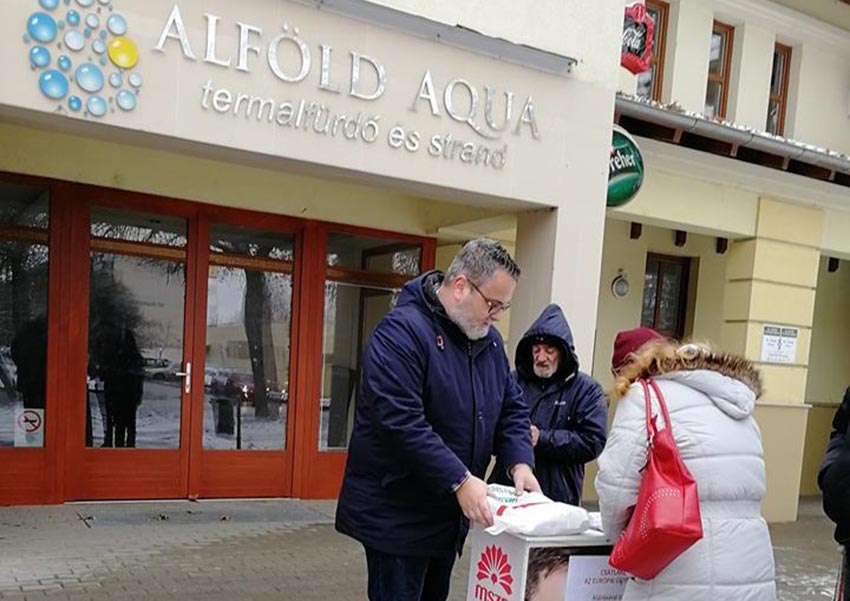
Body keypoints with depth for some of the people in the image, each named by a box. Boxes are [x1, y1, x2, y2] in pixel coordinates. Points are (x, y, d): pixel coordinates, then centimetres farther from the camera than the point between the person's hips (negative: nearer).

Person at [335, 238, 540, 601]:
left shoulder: (489, 340, 7)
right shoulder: (402, 331, -20)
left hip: (450, 514, 8)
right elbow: (400, 421, -28)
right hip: (397, 516, -8)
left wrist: (519, 462, -6)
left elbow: (512, 407, 11)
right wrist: (460, 480, -29)